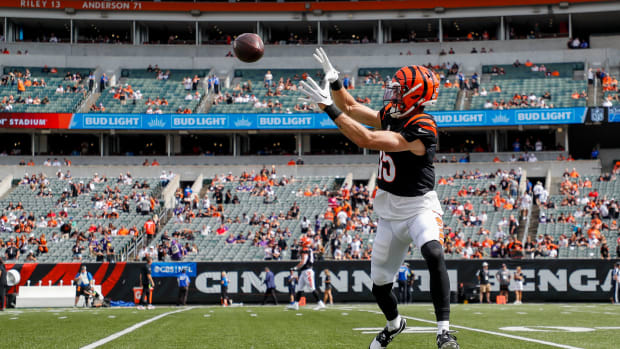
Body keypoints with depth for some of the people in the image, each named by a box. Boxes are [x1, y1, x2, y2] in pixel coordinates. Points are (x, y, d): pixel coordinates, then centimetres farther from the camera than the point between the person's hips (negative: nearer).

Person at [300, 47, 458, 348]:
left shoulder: (420, 129, -25)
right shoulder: (390, 115, 0)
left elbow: (366, 139, -32)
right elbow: (350, 108, 15)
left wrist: (328, 108, -32)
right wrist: (334, 80, -1)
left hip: (419, 206, -7)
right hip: (389, 211, 7)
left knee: (434, 254, -37)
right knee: (379, 286, 14)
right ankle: (394, 324, 44)